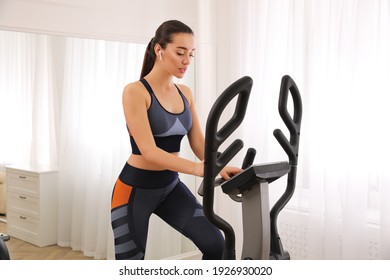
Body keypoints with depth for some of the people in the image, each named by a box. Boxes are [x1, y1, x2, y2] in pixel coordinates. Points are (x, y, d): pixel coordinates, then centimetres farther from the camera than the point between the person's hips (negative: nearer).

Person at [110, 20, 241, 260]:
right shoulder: (135, 92, -16)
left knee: (215, 245, -10)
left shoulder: (185, 93, 5)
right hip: (135, 188, -6)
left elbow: (199, 142, 1)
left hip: (170, 186, 6)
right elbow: (148, 150, -25)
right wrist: (196, 168, -36)